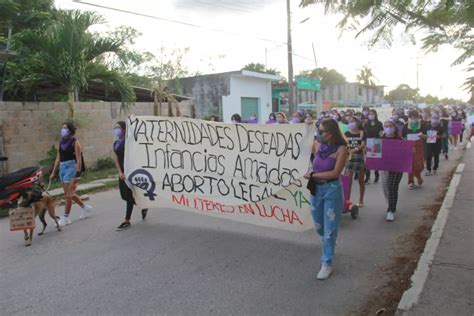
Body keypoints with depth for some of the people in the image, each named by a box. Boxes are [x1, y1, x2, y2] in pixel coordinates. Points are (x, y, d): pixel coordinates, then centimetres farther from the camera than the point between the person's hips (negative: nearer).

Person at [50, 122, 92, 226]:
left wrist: (78, 174, -18)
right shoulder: (61, 143, 12)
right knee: (69, 193, 14)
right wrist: (53, 172, 13)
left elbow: (79, 159, -12)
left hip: (71, 167, -8)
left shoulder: (75, 143, -8)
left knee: (68, 194, -4)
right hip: (62, 168, 8)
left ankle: (66, 218, 4)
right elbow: (58, 158, 15)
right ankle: (85, 207, 32)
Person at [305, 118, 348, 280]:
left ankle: (327, 263, 15)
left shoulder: (341, 148, -13)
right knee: (319, 226, 19)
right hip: (316, 189, 5)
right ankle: (328, 247, 49)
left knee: (329, 228, 3)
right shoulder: (318, 145, 1)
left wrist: (313, 175, -12)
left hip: (332, 190, -5)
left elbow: (335, 173, -16)